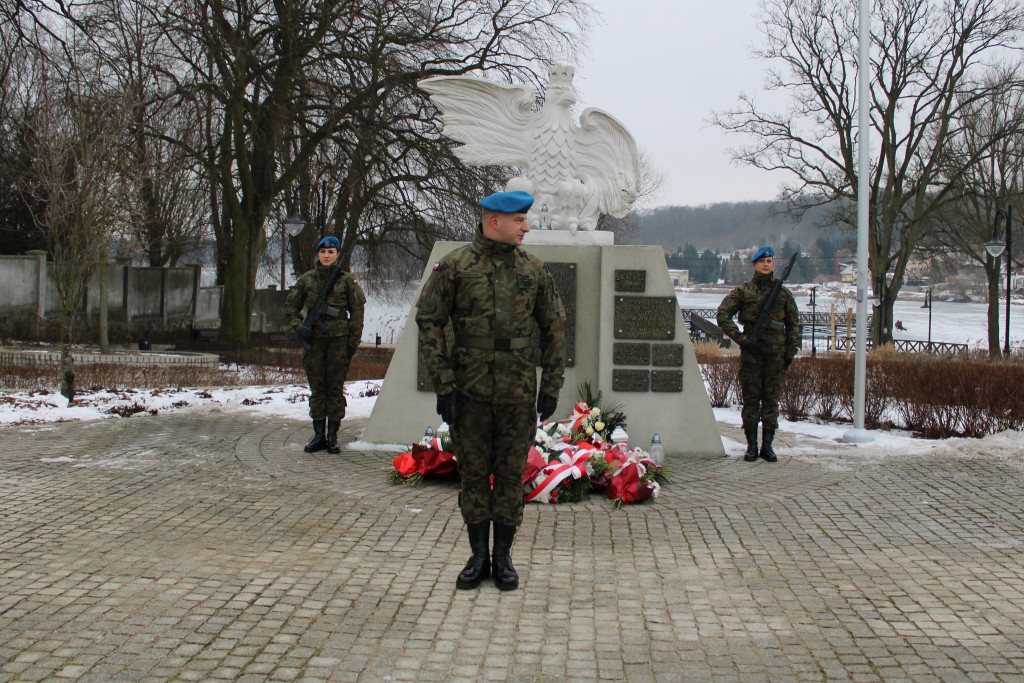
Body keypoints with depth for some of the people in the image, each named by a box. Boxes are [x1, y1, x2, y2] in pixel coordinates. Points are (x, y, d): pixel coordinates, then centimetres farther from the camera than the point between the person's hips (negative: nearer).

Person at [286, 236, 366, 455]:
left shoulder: (347, 280, 1)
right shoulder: (306, 279, 6)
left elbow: (357, 311, 3)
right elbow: (291, 305, 13)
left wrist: (353, 342, -2)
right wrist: (298, 326, -4)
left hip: (338, 340, -2)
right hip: (314, 340, 2)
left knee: (335, 387, 0)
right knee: (317, 388, 6)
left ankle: (333, 436, 6)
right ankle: (318, 435, 12)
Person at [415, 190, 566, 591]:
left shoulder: (533, 269, 5)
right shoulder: (455, 266, -3)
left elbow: (554, 327, 10)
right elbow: (429, 322, -3)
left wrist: (552, 385, 4)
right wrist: (443, 384, -9)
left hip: (518, 393, 2)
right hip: (470, 392, -1)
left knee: (511, 475, 6)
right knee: (473, 474, 6)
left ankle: (503, 558, 18)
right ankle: (478, 558, 18)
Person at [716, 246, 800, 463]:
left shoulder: (783, 293, 9)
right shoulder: (743, 291, 2)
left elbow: (793, 324, 14)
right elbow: (723, 316, -3)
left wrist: (791, 351, 6)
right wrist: (741, 339, -11)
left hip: (776, 353, 2)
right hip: (751, 351, -2)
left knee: (771, 399, 4)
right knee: (751, 399, 1)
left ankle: (767, 445, 10)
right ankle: (751, 446, 7)